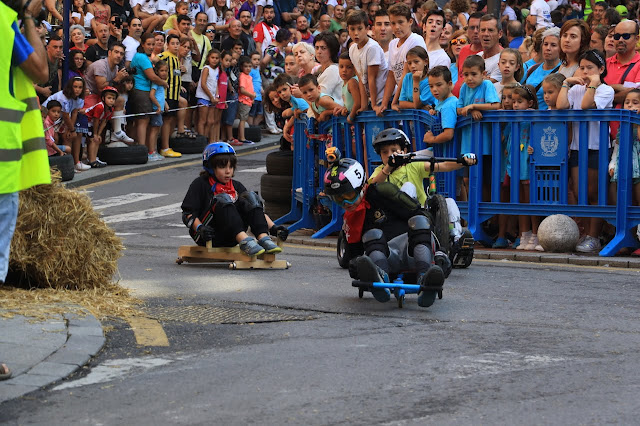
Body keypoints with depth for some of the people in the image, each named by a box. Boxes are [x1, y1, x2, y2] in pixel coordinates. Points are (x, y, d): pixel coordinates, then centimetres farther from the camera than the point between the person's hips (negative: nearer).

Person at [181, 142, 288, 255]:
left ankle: (263, 238, -31)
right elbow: (188, 213, -4)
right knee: (223, 199, -27)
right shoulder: (200, 184, 3)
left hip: (230, 240, 5)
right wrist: (200, 228, -23)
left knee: (250, 196, -9)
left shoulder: (237, 186, 17)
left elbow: (257, 210, 13)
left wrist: (274, 228, -2)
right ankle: (245, 241, -47)